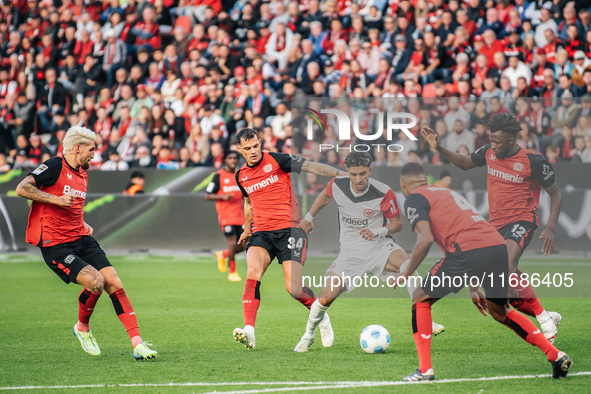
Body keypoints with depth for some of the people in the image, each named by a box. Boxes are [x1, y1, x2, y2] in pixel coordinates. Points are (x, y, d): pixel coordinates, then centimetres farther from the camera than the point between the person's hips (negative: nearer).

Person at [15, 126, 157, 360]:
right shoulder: (54, 166, -9)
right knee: (96, 282, -23)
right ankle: (82, 327, 7)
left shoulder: (82, 174, 17)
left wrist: (82, 225, 14)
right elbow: (22, 188, -17)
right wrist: (56, 199, -22)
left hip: (82, 239, 8)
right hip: (55, 245, -8)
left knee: (114, 284, -9)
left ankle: (137, 344, -10)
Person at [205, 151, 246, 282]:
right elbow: (208, 196, -4)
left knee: (242, 246, 1)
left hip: (239, 216, 5)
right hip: (226, 216, -5)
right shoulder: (219, 176, -4)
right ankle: (232, 272, 3)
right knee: (233, 243, -12)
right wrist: (223, 197, -19)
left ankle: (222, 255, 29)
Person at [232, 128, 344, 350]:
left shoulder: (276, 161, -2)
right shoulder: (241, 176, 14)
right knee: (253, 272, -25)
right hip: (261, 233, 4)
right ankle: (249, 331, -33)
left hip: (289, 229, -4)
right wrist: (247, 229, 41)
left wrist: (341, 174, -13)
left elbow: (310, 167, -5)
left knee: (294, 289, -13)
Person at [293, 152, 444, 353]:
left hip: (379, 246, -2)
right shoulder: (337, 185, -10)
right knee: (325, 298, -9)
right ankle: (308, 335, 21)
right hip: (350, 251, 2)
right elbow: (325, 196, 16)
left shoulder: (384, 194, -18)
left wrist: (378, 232, -23)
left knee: (406, 263, -35)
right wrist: (309, 217, 23)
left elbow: (397, 223, -5)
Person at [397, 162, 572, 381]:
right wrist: (473, 288, 38)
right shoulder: (448, 192, 35)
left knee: (421, 299, 12)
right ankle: (556, 356, 19)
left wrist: (406, 274, 5)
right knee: (499, 311, 28)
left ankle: (425, 369, 5)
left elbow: (425, 239, -7)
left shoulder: (414, 199, 9)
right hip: (498, 246, 7)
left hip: (468, 252, -7)